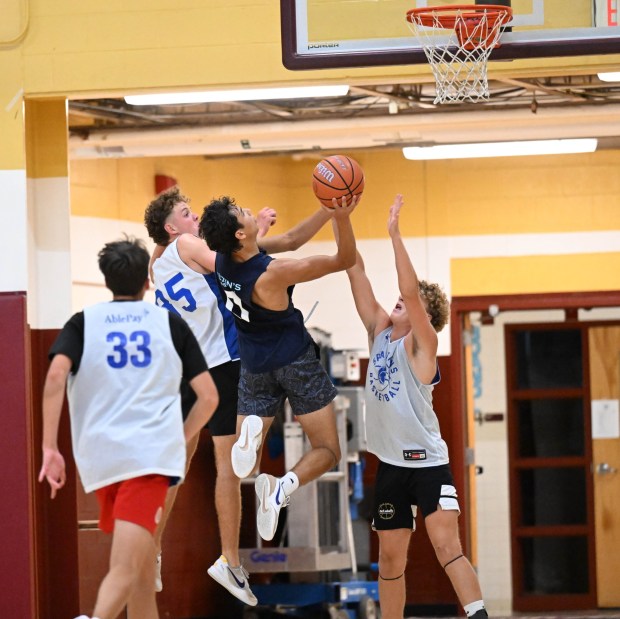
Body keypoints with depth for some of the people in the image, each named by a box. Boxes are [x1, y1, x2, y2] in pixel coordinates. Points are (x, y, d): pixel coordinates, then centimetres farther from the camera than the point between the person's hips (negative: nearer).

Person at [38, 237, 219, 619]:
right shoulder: (171, 323, 13)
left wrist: (50, 448, -6)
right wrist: (179, 441, 24)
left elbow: (56, 375, -6)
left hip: (101, 458, 2)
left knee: (143, 570, 19)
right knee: (126, 569, -18)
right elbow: (208, 396, 9)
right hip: (153, 454, -2)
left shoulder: (83, 323, 12)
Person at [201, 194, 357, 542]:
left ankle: (251, 434, -25)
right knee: (327, 451, 5)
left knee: (244, 463, 11)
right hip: (295, 361, -5)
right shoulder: (273, 273, -29)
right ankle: (284, 488, -26)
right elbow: (345, 261, -25)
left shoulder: (224, 260, -11)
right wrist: (342, 219, -36)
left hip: (255, 366, 5)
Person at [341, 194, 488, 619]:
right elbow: (356, 271, 3)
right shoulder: (380, 331, 9)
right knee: (391, 559, 10)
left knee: (447, 545, -20)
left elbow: (411, 290, -24)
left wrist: (395, 233, -25)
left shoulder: (421, 344, -7)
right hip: (390, 464, 7)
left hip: (427, 461, -7)